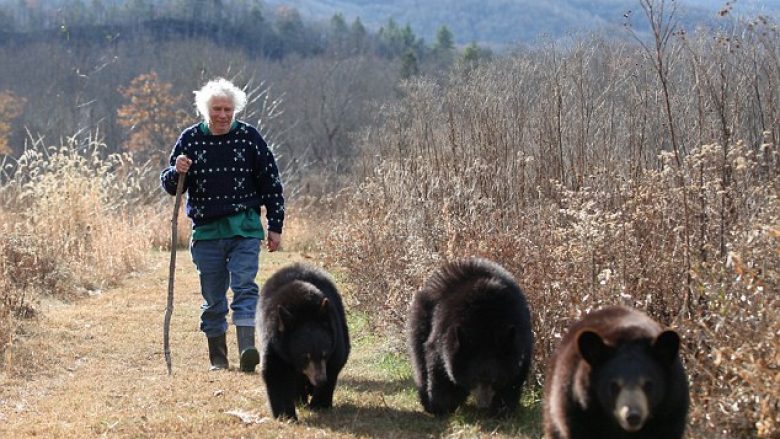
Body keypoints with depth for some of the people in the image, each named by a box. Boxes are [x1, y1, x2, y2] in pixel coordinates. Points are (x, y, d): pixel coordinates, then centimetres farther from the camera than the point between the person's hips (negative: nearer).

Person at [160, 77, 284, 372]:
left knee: (244, 287, -14)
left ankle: (247, 350, -23)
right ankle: (218, 358, 17)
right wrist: (177, 173, -16)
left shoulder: (249, 137, 1)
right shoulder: (190, 139, 3)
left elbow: (271, 183, 6)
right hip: (206, 232, 2)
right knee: (213, 298, 7)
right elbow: (170, 186, 8)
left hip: (245, 229, -2)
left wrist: (275, 227, 3)